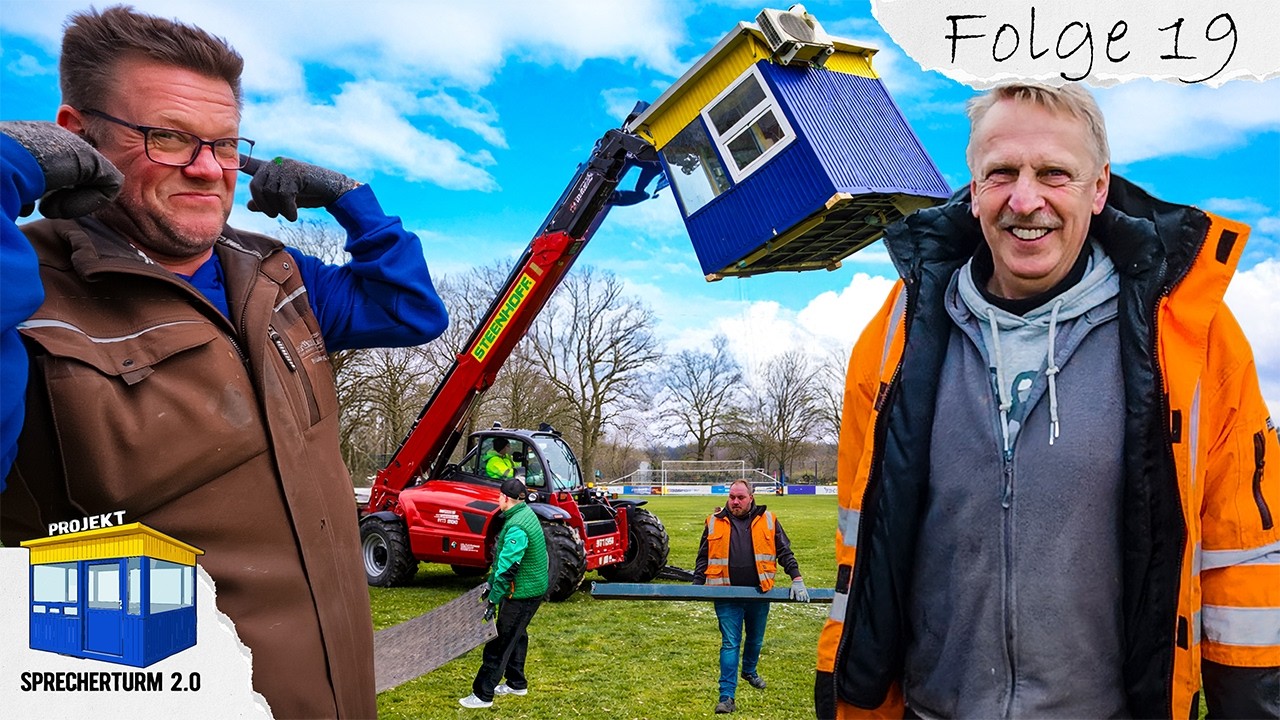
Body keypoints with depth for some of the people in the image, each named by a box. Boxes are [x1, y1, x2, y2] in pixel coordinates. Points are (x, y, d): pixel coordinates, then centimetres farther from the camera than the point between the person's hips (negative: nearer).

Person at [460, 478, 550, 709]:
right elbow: (502, 558, 15)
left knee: (501, 641, -3)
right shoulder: (525, 514, 7)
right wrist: (491, 585, 19)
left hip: (523, 592, -10)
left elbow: (507, 569, -26)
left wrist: (494, 600, -21)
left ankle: (482, 694, 4)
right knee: (516, 636, 22)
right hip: (533, 588, 10)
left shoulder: (517, 528, -25)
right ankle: (516, 683, 36)